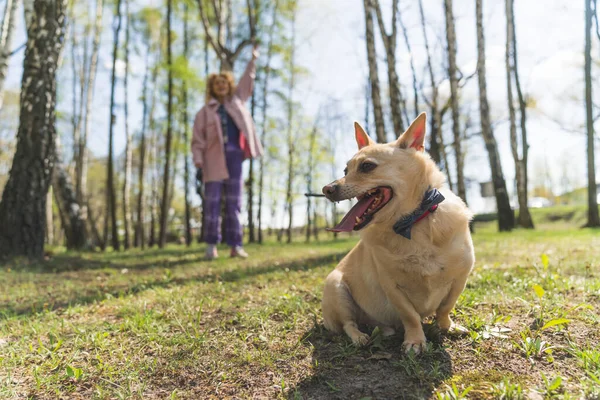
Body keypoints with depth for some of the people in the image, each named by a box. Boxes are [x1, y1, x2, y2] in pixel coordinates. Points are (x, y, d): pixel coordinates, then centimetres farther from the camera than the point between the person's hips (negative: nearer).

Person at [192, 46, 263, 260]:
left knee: (234, 203, 3)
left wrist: (253, 60, 19)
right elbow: (198, 140, 1)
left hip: (234, 157, 3)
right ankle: (211, 245, 1)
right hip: (214, 160, -3)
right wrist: (198, 163, -9)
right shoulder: (204, 112, 6)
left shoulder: (236, 102, 17)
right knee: (212, 203, -4)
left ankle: (235, 245, 6)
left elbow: (246, 82, 23)